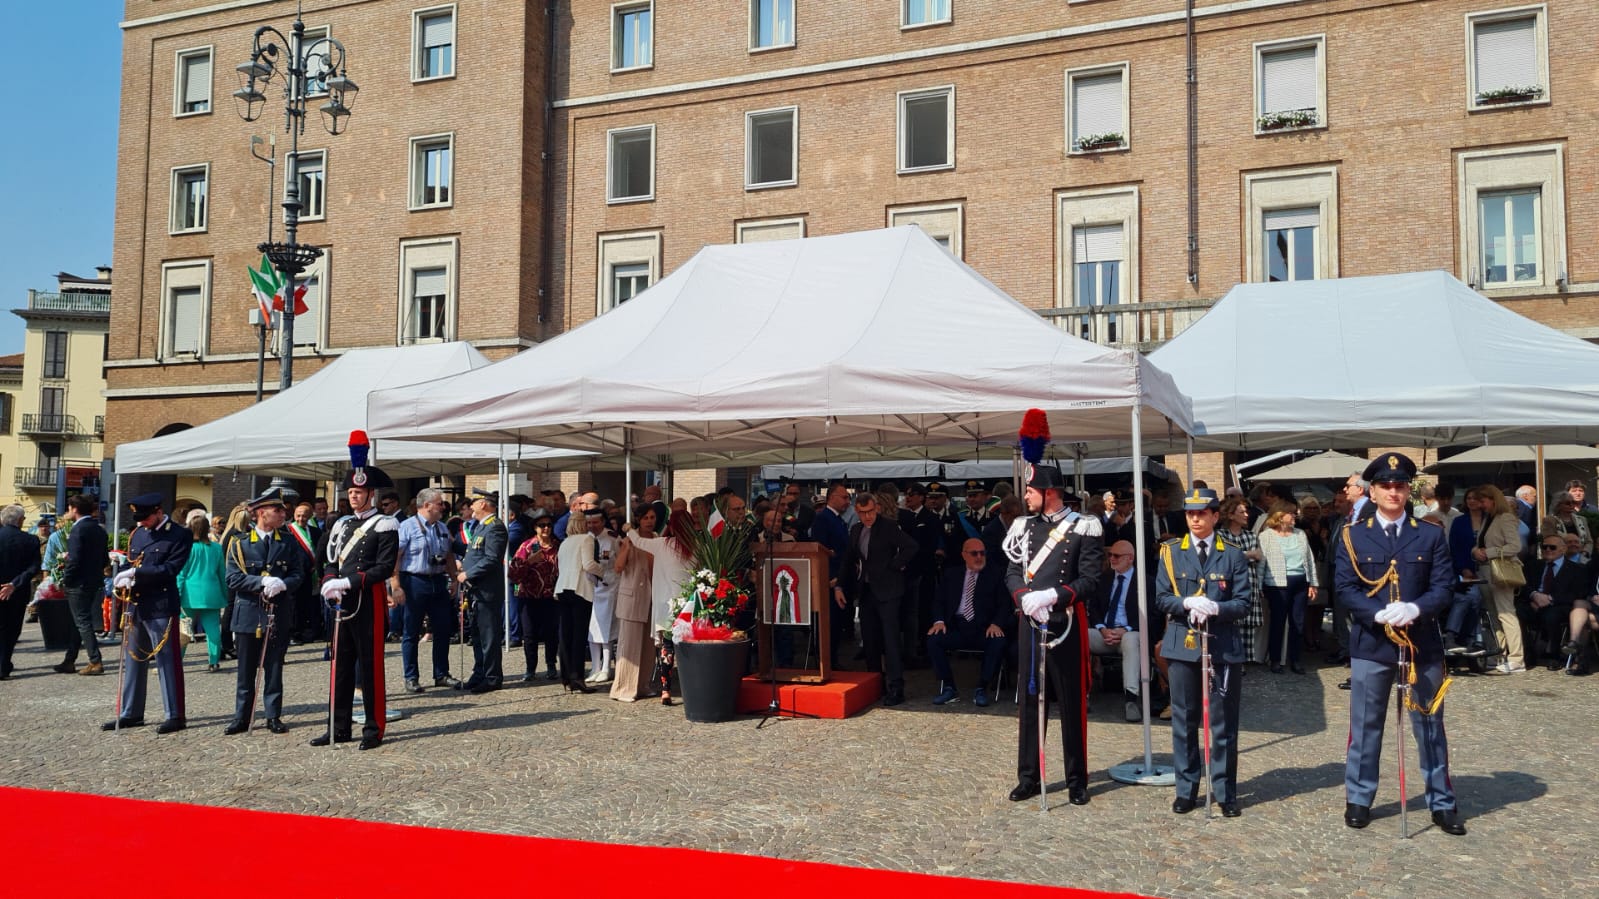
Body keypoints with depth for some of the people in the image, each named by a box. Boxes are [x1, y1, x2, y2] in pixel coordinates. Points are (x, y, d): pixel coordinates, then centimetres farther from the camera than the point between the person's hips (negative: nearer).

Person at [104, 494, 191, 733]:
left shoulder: (180, 536, -6)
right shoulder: (137, 534, 14)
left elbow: (170, 569, -14)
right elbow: (130, 564, 16)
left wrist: (135, 574, -17)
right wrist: (123, 577, -6)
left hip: (161, 607, -7)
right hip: (135, 606, 7)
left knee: (167, 661, -3)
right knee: (133, 661, 14)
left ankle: (175, 716, 3)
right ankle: (130, 714, 24)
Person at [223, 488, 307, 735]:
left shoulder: (289, 543, 7)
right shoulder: (240, 544, 2)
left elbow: (299, 574, 3)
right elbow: (233, 579, -6)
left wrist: (282, 584, -17)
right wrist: (262, 581, -19)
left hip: (279, 615, 1)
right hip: (248, 614, -1)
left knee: (274, 668, 7)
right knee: (246, 670, 6)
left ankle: (273, 716, 14)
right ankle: (242, 717, 16)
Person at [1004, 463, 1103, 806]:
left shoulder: (1084, 527, -6)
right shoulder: (1023, 526, 9)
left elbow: (1090, 579, -10)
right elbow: (1012, 572, 7)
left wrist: (1052, 596, -22)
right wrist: (1025, 598, -13)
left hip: (1068, 625, -4)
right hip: (1030, 624, 4)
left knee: (1073, 704, 4)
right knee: (1030, 701, 9)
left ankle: (1077, 781, 17)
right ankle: (1028, 777, 20)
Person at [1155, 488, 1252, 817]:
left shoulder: (1234, 554, 2)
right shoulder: (1171, 551, 5)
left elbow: (1244, 603, -3)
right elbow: (1162, 597, 1)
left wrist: (1216, 608, -21)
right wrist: (1187, 603, -19)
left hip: (1223, 646, -1)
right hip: (1182, 645, 1)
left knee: (1223, 723, 5)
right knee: (1184, 721, 8)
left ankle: (1225, 792, 16)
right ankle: (1186, 789, 19)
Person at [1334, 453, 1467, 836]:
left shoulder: (1431, 536, 5)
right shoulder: (1352, 537, 2)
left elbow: (1444, 587, -2)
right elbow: (1345, 588, -5)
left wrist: (1415, 609, -21)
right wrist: (1380, 615, -21)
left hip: (1422, 644, 1)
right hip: (1371, 644, -1)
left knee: (1430, 725, 10)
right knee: (1365, 726, 7)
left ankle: (1442, 803, 23)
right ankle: (1358, 799, 18)